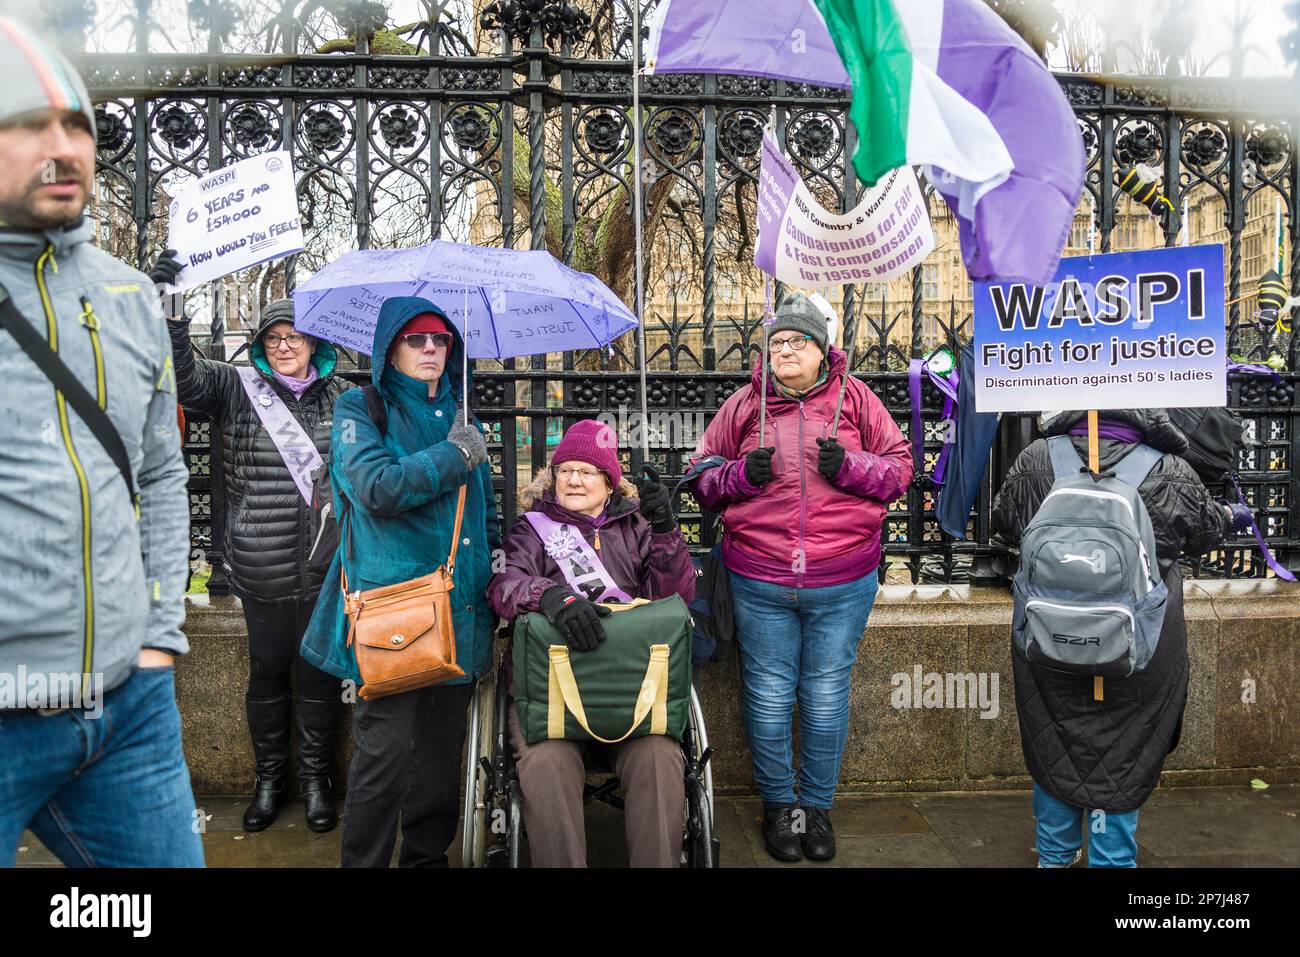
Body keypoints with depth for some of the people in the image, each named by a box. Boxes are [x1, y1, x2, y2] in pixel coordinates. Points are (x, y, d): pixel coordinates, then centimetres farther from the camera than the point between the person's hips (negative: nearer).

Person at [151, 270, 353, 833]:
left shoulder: (342, 397, 8)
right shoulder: (237, 388, 5)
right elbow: (183, 377, -11)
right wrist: (168, 312, -23)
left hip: (326, 565, 1)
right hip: (262, 569, 0)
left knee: (320, 673, 9)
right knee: (267, 671, 11)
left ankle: (316, 780, 26)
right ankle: (269, 779, 29)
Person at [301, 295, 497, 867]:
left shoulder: (460, 414, 18)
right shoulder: (360, 408, 1)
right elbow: (378, 487, -17)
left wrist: (497, 553, 12)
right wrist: (455, 455, -11)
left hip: (459, 605, 6)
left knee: (443, 747, 13)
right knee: (385, 750, -5)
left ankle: (428, 856, 28)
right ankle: (363, 862, 12)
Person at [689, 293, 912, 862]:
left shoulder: (854, 398, 4)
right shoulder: (745, 404, 5)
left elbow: (900, 467, 6)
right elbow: (702, 478, 10)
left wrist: (851, 467, -12)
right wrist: (742, 473, -10)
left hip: (842, 585, 0)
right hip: (759, 584, 1)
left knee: (827, 697, 10)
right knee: (769, 696, 10)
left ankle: (817, 805, 29)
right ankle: (777, 804, 29)